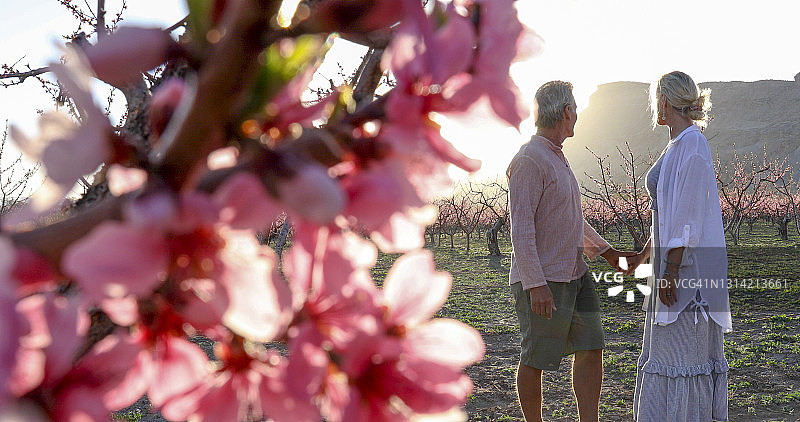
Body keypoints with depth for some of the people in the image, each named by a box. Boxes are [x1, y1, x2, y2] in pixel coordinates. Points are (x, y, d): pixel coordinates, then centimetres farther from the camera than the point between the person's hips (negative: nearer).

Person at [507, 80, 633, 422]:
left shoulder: (556, 158, 17)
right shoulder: (529, 160, -15)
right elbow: (521, 228, -20)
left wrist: (607, 252, 26)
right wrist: (536, 285, -24)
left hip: (575, 275, 9)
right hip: (542, 281, -9)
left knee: (590, 348, 5)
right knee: (534, 360, 3)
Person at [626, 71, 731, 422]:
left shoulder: (692, 144, -15)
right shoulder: (678, 146, 15)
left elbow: (688, 214, -21)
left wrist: (670, 272, -22)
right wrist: (642, 257, 28)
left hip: (689, 264, -10)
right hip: (675, 262, 10)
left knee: (683, 349, -3)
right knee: (668, 347, 15)